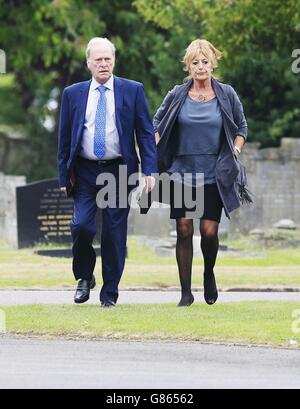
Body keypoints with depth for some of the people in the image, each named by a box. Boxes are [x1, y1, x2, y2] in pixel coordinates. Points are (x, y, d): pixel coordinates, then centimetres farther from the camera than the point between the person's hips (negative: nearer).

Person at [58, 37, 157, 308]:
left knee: (114, 233, 0)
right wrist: (64, 175, 4)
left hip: (119, 171, -1)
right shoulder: (73, 94, 6)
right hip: (85, 171, 1)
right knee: (82, 225, -13)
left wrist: (149, 170, -8)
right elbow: (64, 137, 9)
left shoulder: (133, 91, 3)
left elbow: (146, 132, 2)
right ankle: (84, 277, 12)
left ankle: (110, 293, 11)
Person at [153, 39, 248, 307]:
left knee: (209, 231, -7)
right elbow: (157, 125, 13)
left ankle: (209, 274, 24)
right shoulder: (177, 96, 2)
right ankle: (186, 292, 5)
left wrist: (235, 151, 0)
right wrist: (153, 155, 0)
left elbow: (242, 128, 15)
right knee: (184, 230, -2)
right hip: (182, 172, 1)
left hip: (214, 175, 0)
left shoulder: (227, 95, 3)